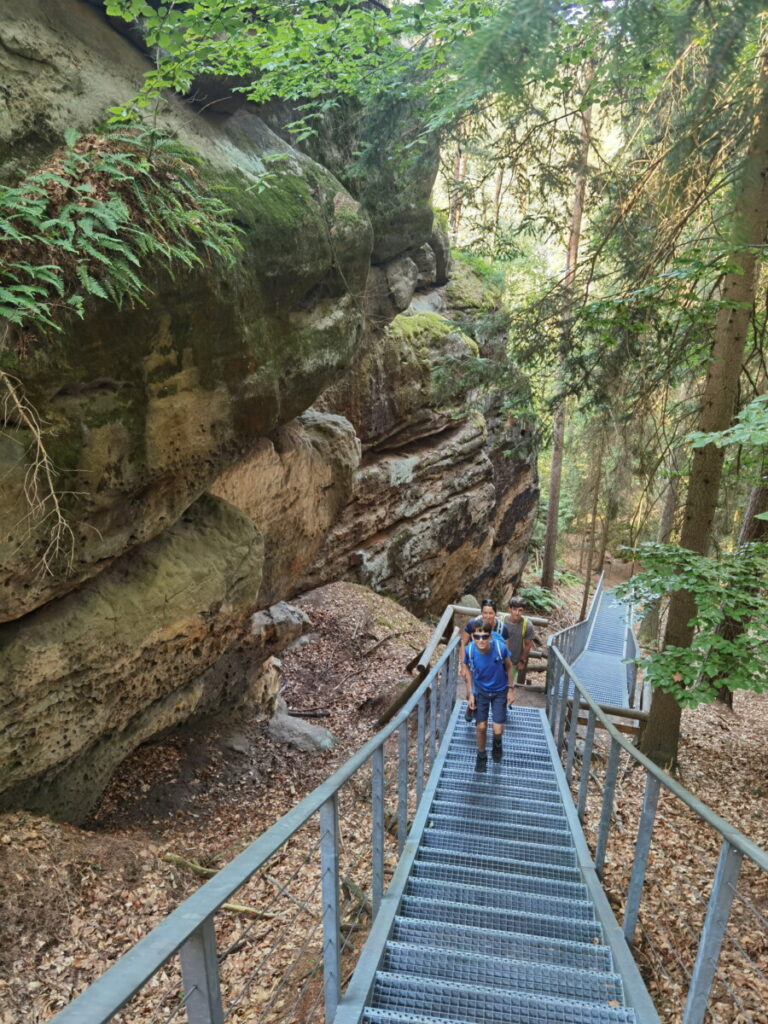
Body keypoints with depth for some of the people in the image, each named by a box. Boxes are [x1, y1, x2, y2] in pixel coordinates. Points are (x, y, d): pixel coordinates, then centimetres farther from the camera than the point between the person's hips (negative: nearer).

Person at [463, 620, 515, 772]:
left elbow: (509, 667, -9)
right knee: (481, 727, 6)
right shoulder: (470, 650, -26)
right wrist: (470, 694, -4)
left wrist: (511, 689, -4)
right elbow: (469, 670, -5)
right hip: (480, 691, 1)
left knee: (498, 730, -1)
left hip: (500, 692, -1)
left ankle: (497, 743, 37)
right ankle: (481, 756, 34)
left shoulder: (500, 647, -31)